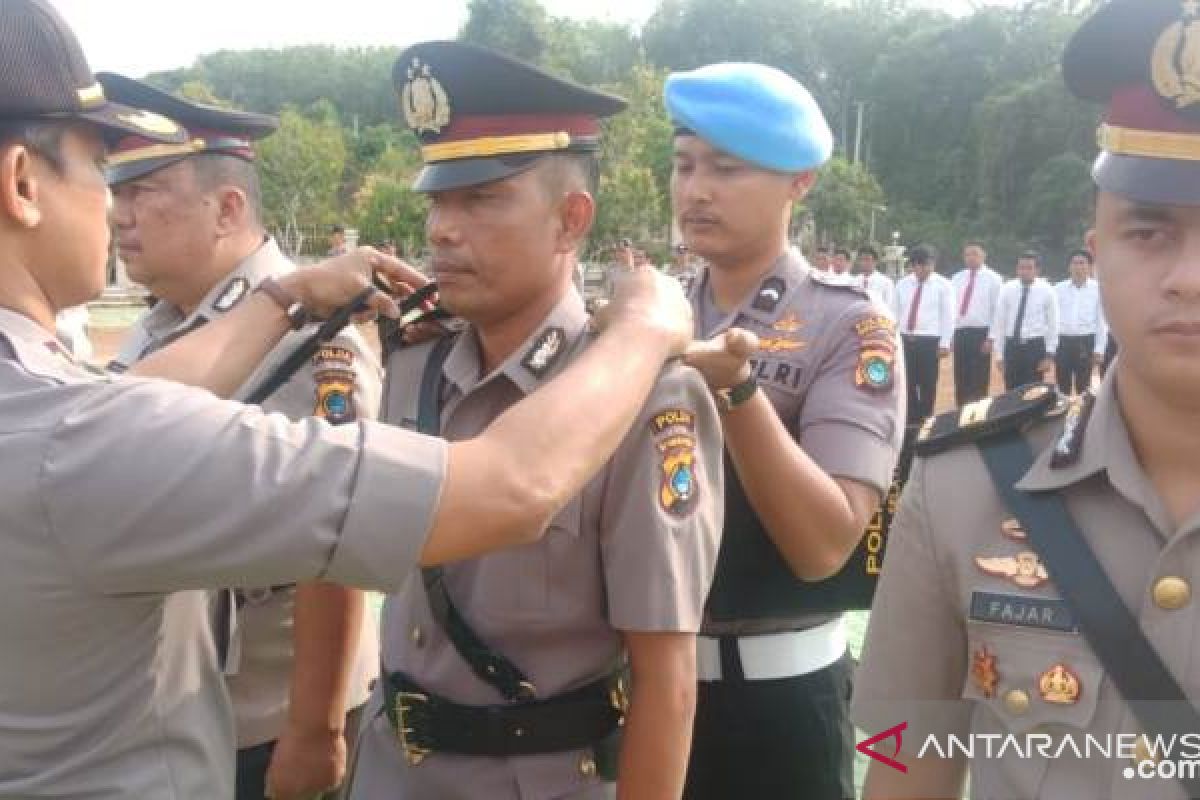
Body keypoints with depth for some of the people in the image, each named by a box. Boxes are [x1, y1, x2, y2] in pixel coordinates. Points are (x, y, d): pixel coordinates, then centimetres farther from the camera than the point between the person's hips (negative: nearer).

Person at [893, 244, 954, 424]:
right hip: (904, 340, 4)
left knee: (928, 386, 2)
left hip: (929, 342, -3)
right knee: (908, 385, 6)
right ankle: (911, 422, 15)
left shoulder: (943, 286, -1)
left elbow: (948, 316, -4)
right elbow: (895, 313, 11)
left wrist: (945, 343, -10)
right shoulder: (902, 284, 10)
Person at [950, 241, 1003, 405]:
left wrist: (991, 338, -13)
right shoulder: (957, 279, 13)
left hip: (981, 334, -5)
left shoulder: (993, 279, -2)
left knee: (979, 382, -2)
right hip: (959, 333, 5)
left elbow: (998, 310, -6)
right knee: (961, 382, 8)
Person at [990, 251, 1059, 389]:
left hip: (1035, 346, -2)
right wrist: (1000, 354, 2)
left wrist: (1049, 355, -5)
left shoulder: (1046, 291, -3)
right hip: (1011, 346, 2)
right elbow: (999, 321, 4)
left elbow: (1053, 324, -1)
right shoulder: (1007, 289, 2)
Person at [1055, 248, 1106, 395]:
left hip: (1086, 342, -1)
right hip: (1062, 342, 2)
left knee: (1083, 386, 8)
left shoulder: (1097, 289, -1)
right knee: (1062, 386, 9)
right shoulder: (1059, 288, 4)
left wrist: (1099, 349, -4)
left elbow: (1102, 321, 0)